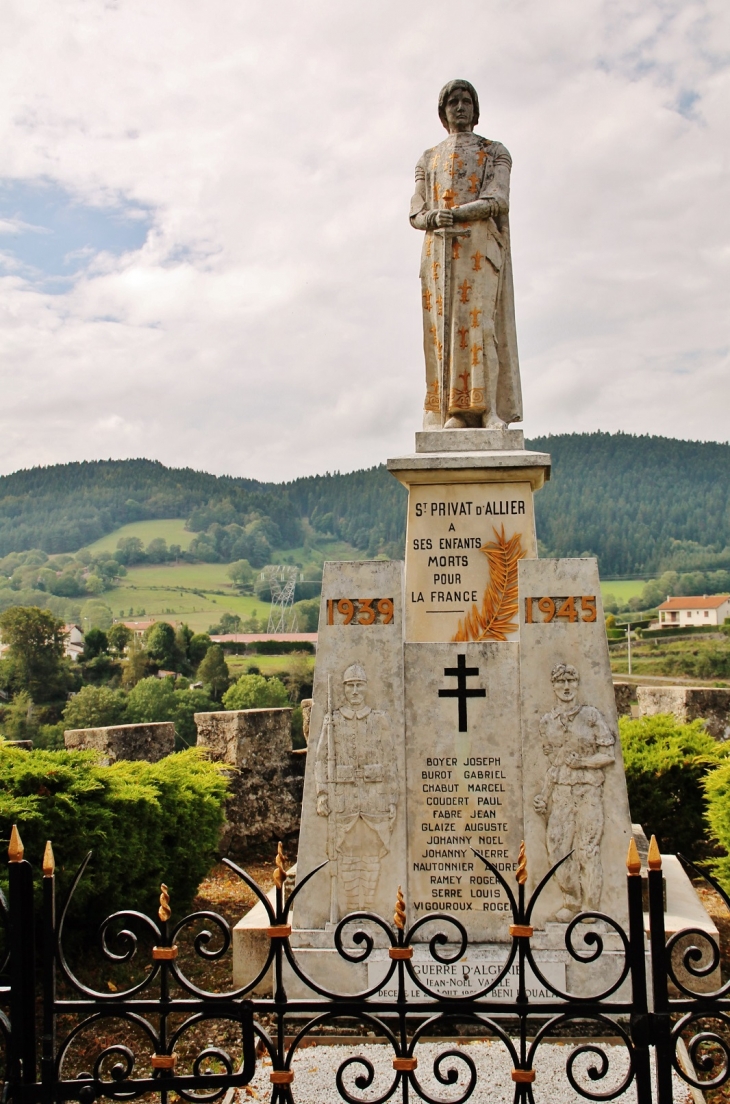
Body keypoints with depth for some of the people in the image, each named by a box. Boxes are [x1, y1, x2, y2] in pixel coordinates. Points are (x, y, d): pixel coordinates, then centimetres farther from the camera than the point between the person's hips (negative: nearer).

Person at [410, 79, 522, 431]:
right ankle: (458, 412, -11)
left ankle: (490, 410, -18)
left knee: (479, 320, -14)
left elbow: (497, 201, -3)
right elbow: (416, 213, 11)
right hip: (439, 250, 3)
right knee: (445, 325, -7)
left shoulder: (495, 152, 15)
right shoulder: (428, 159, 23)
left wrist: (453, 213, -15)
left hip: (480, 247, -3)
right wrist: (437, 218, -12)